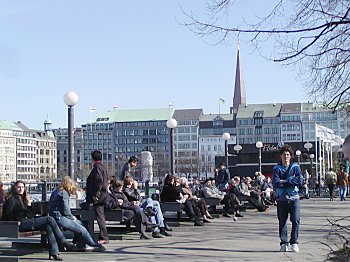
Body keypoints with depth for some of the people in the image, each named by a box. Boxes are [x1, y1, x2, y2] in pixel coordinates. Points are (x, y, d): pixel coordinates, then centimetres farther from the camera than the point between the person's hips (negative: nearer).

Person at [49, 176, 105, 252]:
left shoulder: (56, 191, 17)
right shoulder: (64, 193, -13)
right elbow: (66, 210, -16)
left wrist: (72, 217, 14)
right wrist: (72, 218, 2)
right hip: (59, 218, -11)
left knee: (79, 223, 19)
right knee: (82, 230, -8)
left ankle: (81, 246, 13)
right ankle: (96, 246, 4)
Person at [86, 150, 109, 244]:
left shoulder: (97, 167, -13)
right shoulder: (102, 167, 16)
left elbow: (99, 181, -21)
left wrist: (95, 195, -22)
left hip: (98, 197, -10)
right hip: (103, 196, 10)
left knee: (100, 216, -9)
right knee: (101, 216, 13)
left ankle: (104, 237, -10)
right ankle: (104, 237, 17)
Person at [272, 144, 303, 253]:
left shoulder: (295, 167, 7)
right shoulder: (276, 168, 6)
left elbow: (300, 181, -8)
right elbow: (275, 183, -9)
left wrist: (284, 181, -9)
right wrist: (291, 181, -10)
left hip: (294, 198, 0)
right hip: (281, 198, 1)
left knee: (296, 220, -7)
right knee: (282, 222, 3)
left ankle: (294, 242, 2)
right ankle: (283, 243, 10)